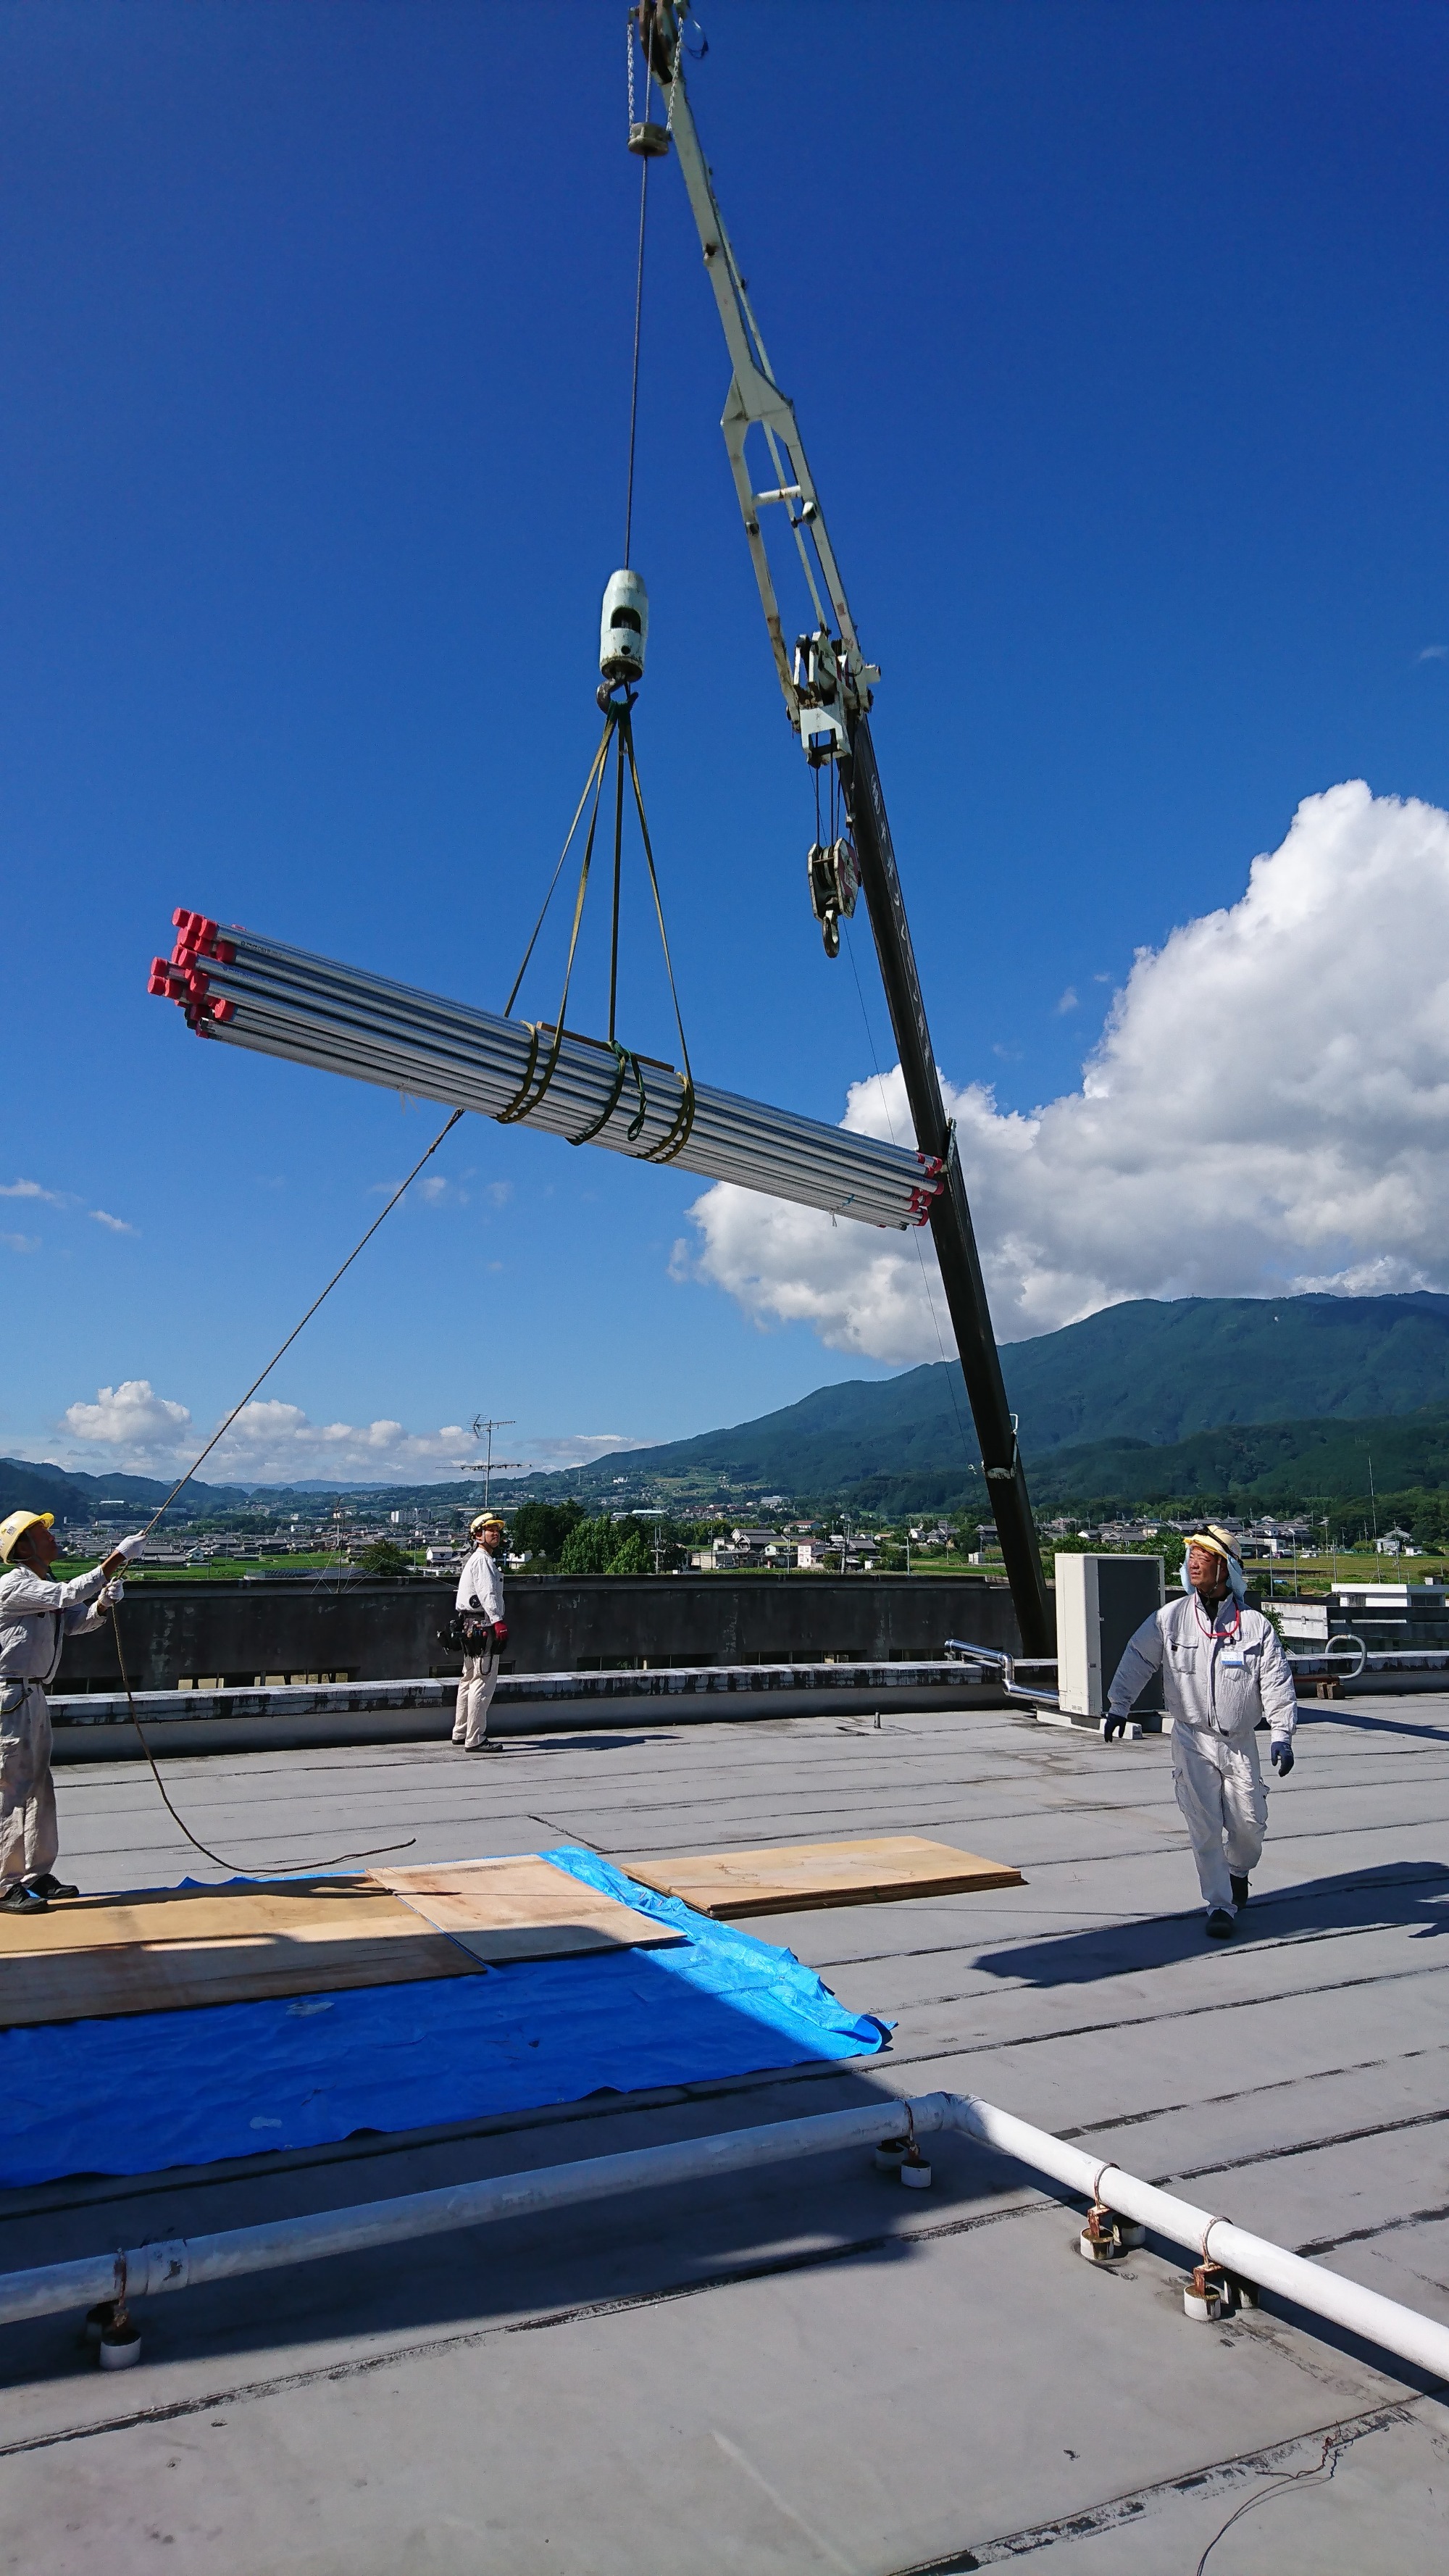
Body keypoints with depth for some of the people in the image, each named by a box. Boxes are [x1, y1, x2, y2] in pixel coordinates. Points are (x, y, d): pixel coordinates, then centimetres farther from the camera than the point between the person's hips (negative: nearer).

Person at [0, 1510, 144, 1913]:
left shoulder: (43, 1587, 15)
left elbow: (75, 1621, 9)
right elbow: (67, 1595, -27)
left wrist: (100, 1605, -12)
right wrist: (118, 1558, -27)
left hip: (34, 1695, 10)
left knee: (39, 1789, 13)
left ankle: (37, 1875, 22)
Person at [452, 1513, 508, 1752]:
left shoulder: (480, 1559, 22)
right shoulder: (482, 1560, -11)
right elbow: (487, 1594, -25)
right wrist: (499, 1621, -35)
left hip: (471, 1627, 11)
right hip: (483, 1627, -11)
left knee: (470, 1680, 18)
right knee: (484, 1683, -10)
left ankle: (461, 1733, 28)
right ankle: (475, 1740, -10)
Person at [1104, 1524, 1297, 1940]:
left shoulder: (1255, 1625, -5)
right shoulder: (1170, 1618, -5)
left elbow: (1278, 1682, -2)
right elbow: (1137, 1660, 5)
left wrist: (1281, 1735, -8)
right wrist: (1117, 1706, 6)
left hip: (1239, 1741, 1)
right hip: (1192, 1739, 0)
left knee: (1249, 1823, 7)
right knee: (1204, 1827, -4)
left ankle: (1237, 1873, 39)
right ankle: (1220, 1906, 10)